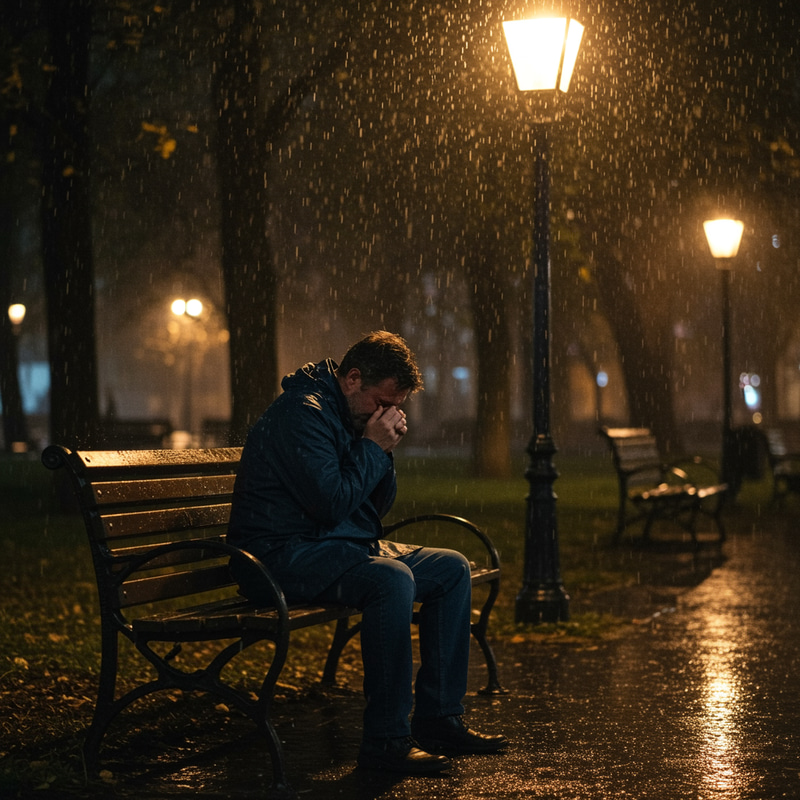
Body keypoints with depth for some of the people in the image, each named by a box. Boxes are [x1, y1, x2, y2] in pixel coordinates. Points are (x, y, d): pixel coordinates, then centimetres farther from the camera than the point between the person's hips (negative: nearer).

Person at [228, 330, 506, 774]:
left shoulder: (353, 419, 15)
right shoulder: (303, 413, -16)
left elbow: (377, 505, 17)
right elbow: (332, 503, -24)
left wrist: (385, 451, 1)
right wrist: (373, 448, -14)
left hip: (340, 546, 11)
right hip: (285, 552, -11)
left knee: (452, 568, 4)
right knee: (391, 579, -34)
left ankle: (438, 718, 4)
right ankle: (385, 740, -29)